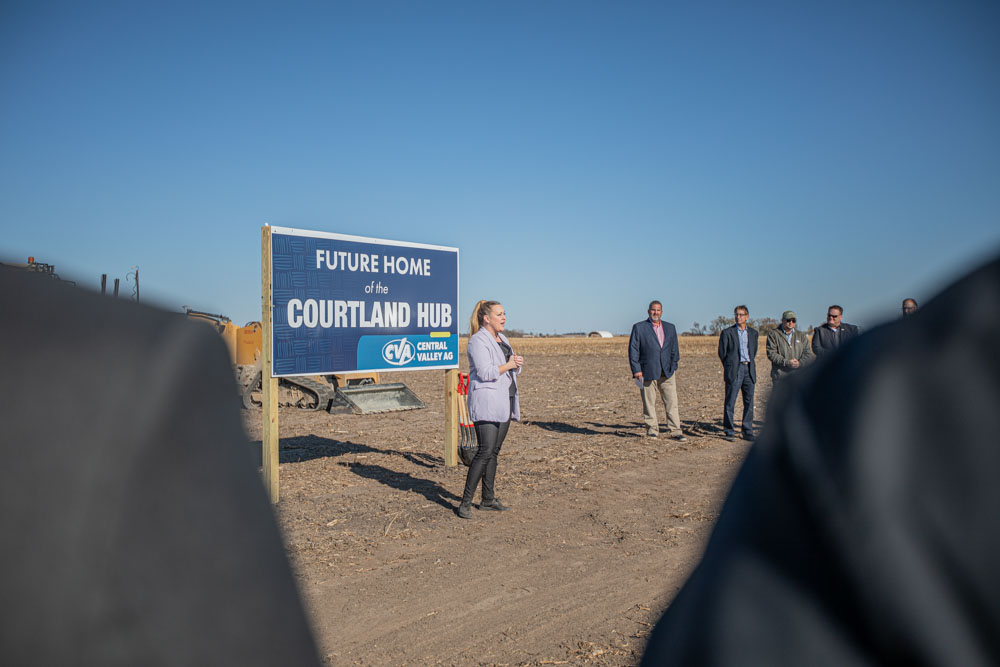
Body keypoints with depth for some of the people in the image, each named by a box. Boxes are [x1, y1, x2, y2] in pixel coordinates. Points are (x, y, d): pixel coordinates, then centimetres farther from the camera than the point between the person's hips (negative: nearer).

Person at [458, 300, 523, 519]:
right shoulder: (478, 341, -11)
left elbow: (513, 370, 20)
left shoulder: (502, 339, 18)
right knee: (485, 451, -13)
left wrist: (517, 363, -2)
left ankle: (488, 499, 18)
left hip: (505, 402, 9)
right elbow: (486, 372, -21)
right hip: (487, 403, -9)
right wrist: (509, 365, -10)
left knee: (494, 451, 11)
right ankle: (466, 502, -7)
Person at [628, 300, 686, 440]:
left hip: (667, 373, 3)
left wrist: (673, 367, 6)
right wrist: (636, 370, -9)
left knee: (672, 402, -2)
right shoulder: (639, 327, 2)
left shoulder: (670, 328, 13)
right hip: (647, 372, -3)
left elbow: (674, 349, 16)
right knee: (649, 404, 3)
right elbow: (633, 350, -2)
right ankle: (652, 429, 15)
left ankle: (676, 431, 1)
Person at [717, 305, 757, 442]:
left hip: (749, 370, 4)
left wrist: (750, 364, 13)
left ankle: (748, 432, 13)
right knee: (730, 402, -3)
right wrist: (729, 366, 6)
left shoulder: (753, 333, 13)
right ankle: (729, 432, 5)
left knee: (749, 402, 5)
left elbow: (754, 351, 21)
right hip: (734, 370, -4)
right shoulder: (727, 332, 2)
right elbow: (721, 352, 4)